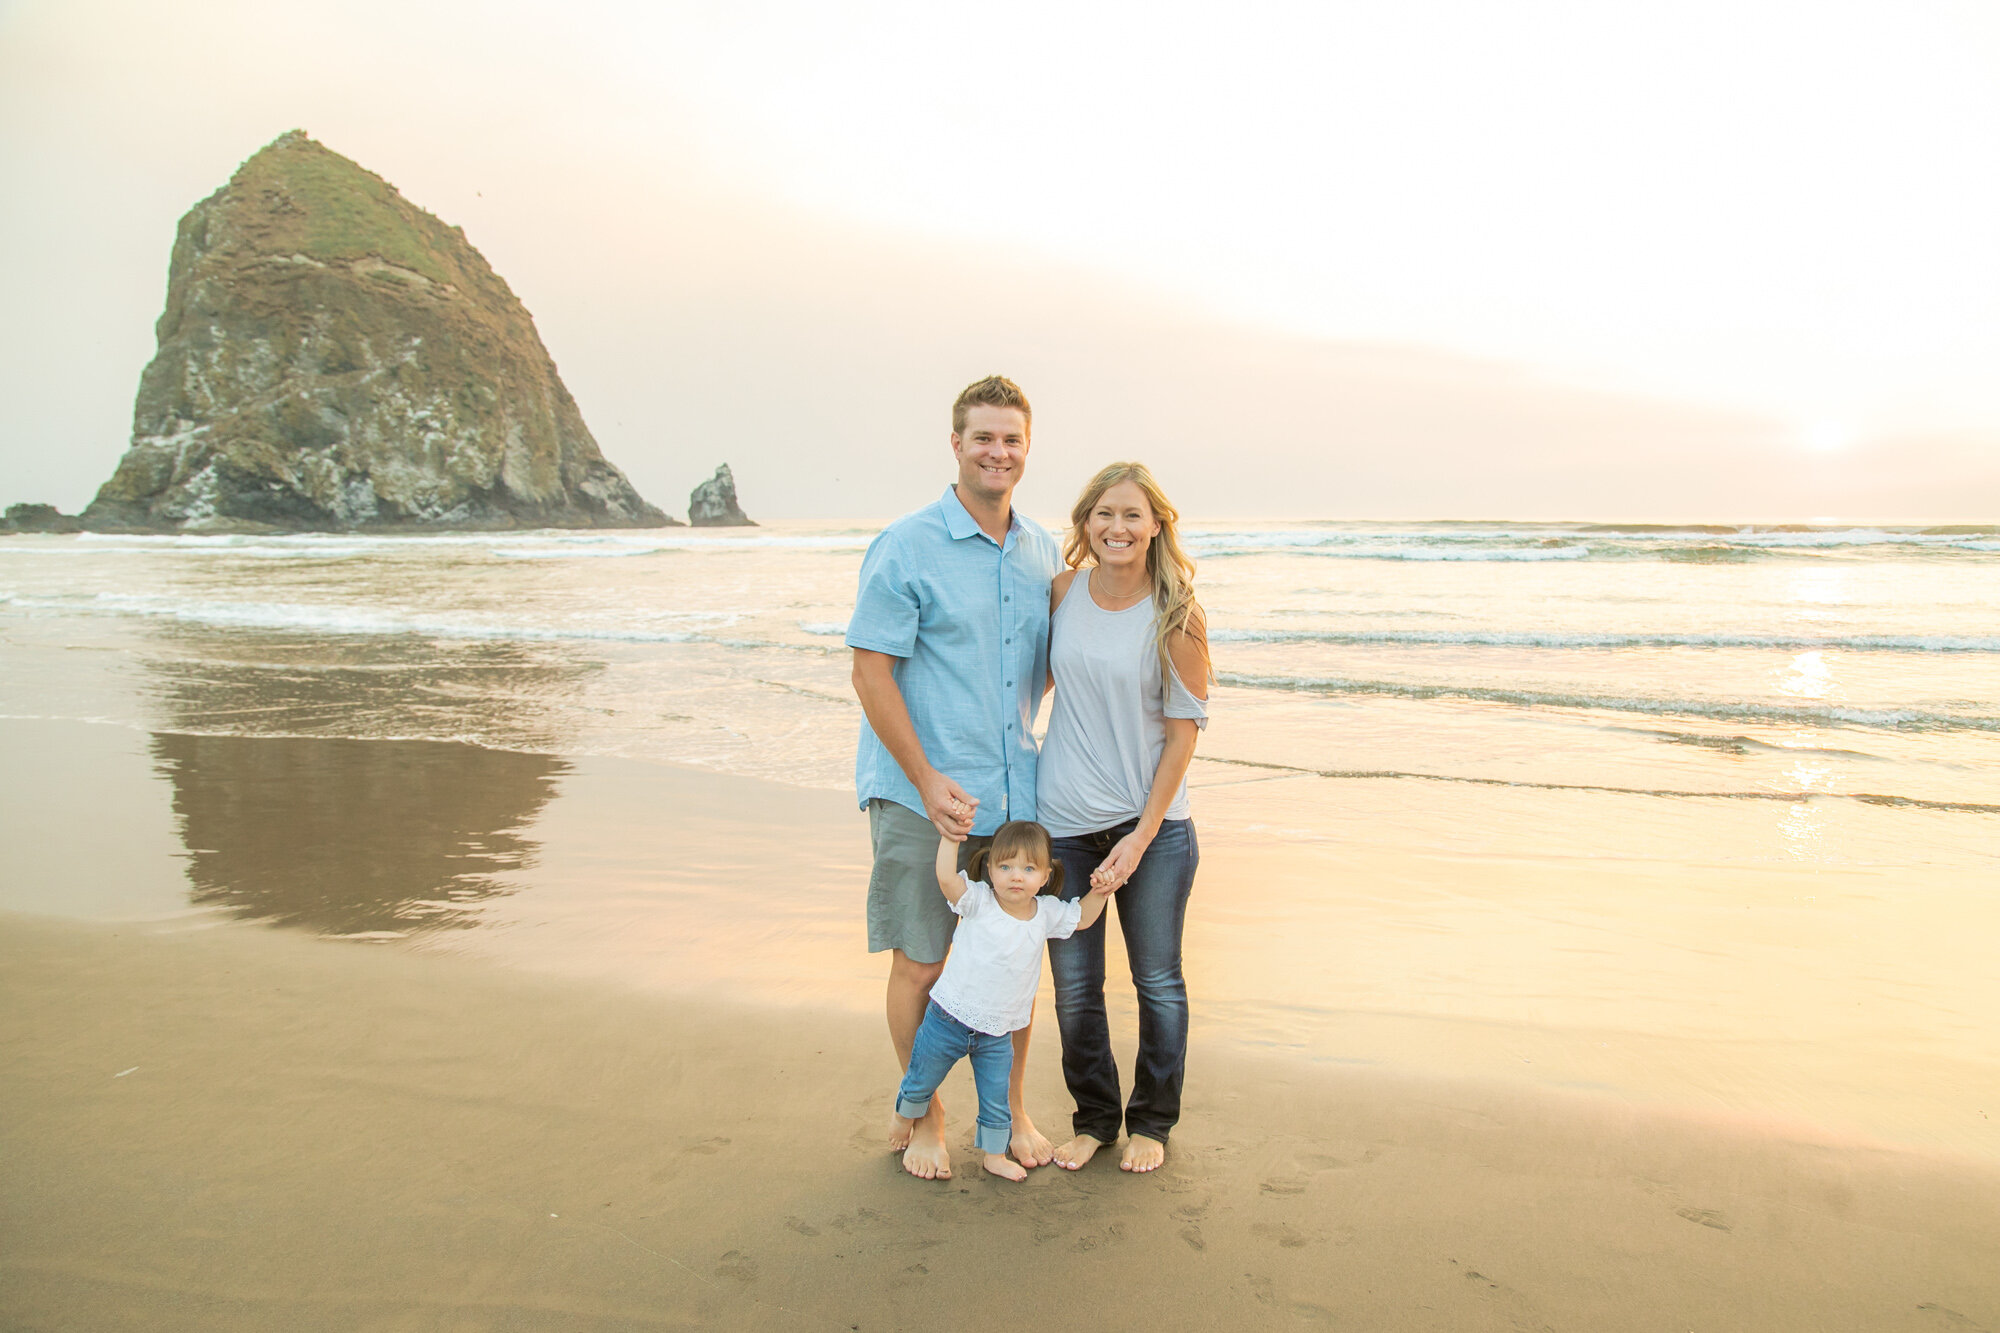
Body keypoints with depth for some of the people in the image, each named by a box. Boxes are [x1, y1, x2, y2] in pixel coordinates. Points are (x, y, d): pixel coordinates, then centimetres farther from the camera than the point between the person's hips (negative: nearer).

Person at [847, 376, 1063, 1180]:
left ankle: (1013, 1110, 31)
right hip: (923, 796, -5)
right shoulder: (905, 548, -8)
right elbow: (871, 673, -11)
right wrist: (927, 780, -16)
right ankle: (925, 1118, 27)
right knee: (920, 964, 6)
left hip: (1015, 793, 5)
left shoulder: (1042, 552, 9)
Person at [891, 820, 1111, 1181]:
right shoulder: (978, 901, -16)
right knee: (921, 1081, 19)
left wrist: (1099, 891, -6)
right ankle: (905, 1113, 50)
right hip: (949, 1019, -2)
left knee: (996, 1100, 11)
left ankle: (996, 1155, 34)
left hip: (998, 1033, 3)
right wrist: (951, 837, -37)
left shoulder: (1046, 913, -3)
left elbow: (1081, 917, 12)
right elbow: (946, 880, -33)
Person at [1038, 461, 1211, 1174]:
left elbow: (1184, 730, -9)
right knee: (1074, 986, 10)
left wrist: (1144, 834, -13)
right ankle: (1093, 1117, 31)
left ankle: (1151, 1122, 32)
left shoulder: (1176, 617, -10)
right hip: (1064, 820, 3)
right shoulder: (1064, 591, -1)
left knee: (1158, 982, 11)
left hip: (1153, 823, -2)